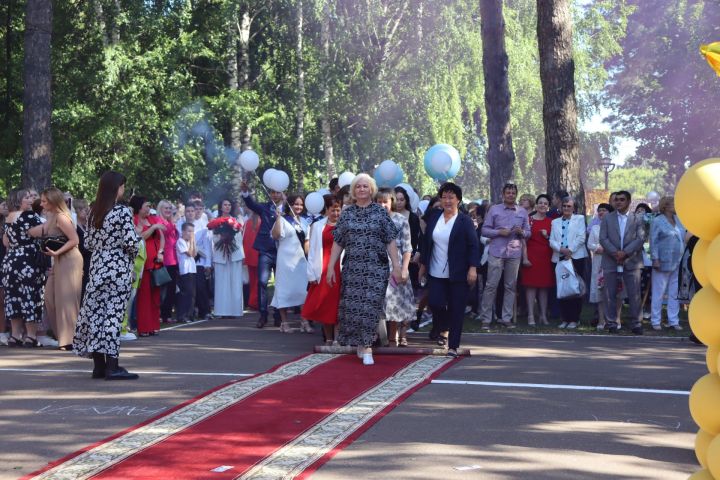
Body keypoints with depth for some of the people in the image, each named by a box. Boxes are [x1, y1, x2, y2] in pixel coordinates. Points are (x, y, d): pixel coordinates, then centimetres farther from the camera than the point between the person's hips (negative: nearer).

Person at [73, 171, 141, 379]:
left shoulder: (94, 212, 8)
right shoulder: (123, 212, -11)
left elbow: (88, 243, 10)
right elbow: (131, 241, -15)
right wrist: (132, 255, 5)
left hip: (97, 268, 6)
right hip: (118, 269, -6)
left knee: (96, 312, 7)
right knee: (114, 314, -5)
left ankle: (98, 364, 12)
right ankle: (112, 366, -4)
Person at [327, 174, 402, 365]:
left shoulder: (380, 212, 2)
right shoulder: (346, 213, 7)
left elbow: (391, 241, 0)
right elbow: (338, 242, 8)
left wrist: (396, 266, -6)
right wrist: (330, 267, 3)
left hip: (376, 268, -2)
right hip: (352, 268, 2)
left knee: (370, 306, -6)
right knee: (352, 306, 0)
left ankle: (366, 346, -1)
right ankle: (363, 344, 14)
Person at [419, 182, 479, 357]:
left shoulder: (465, 221, -4)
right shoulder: (434, 217, 8)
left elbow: (473, 246, -6)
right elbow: (426, 242, 14)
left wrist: (473, 268, -14)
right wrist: (423, 264, 13)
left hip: (458, 274, -3)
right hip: (436, 272, 3)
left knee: (456, 309, 1)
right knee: (435, 303, -7)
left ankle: (453, 346, 10)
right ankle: (444, 328, 27)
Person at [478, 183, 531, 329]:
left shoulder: (522, 212, 11)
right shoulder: (494, 209, 4)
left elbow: (528, 233, 12)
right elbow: (485, 230, 1)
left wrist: (521, 232, -9)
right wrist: (499, 232, -14)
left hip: (514, 253, 3)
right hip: (496, 253, -3)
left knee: (510, 286, 6)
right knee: (491, 285, -4)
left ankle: (506, 318, 13)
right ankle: (485, 319, 0)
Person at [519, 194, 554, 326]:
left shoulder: (550, 222, 11)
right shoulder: (529, 220, 0)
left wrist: (547, 236, -5)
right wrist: (525, 257, -13)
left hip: (546, 257, 4)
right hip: (532, 256, -4)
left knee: (545, 286, 5)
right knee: (531, 285, -5)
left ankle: (543, 315, 10)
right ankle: (531, 316, -3)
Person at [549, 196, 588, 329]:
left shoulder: (579, 219, 10)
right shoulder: (555, 222, 18)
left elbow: (581, 238, -2)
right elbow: (552, 241, 8)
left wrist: (570, 250, -11)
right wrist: (561, 249, -11)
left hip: (576, 257, -3)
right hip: (560, 258, 3)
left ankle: (574, 319, -1)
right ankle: (564, 318, 6)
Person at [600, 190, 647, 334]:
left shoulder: (638, 219, 8)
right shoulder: (607, 218, 10)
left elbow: (640, 239, -3)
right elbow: (603, 238, 0)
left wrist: (625, 253, -14)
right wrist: (615, 253, -13)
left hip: (632, 262, -1)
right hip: (610, 262, 1)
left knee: (634, 294, -2)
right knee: (610, 294, 3)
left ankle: (635, 323, 4)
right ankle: (611, 323, 9)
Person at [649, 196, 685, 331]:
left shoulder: (678, 220, 12)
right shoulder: (657, 221, -6)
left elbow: (683, 238, 17)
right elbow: (653, 242, -9)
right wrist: (655, 259, -16)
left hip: (678, 263, 6)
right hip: (663, 263, -6)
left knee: (675, 294, 9)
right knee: (658, 293, 0)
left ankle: (674, 321, 15)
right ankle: (655, 321, 6)